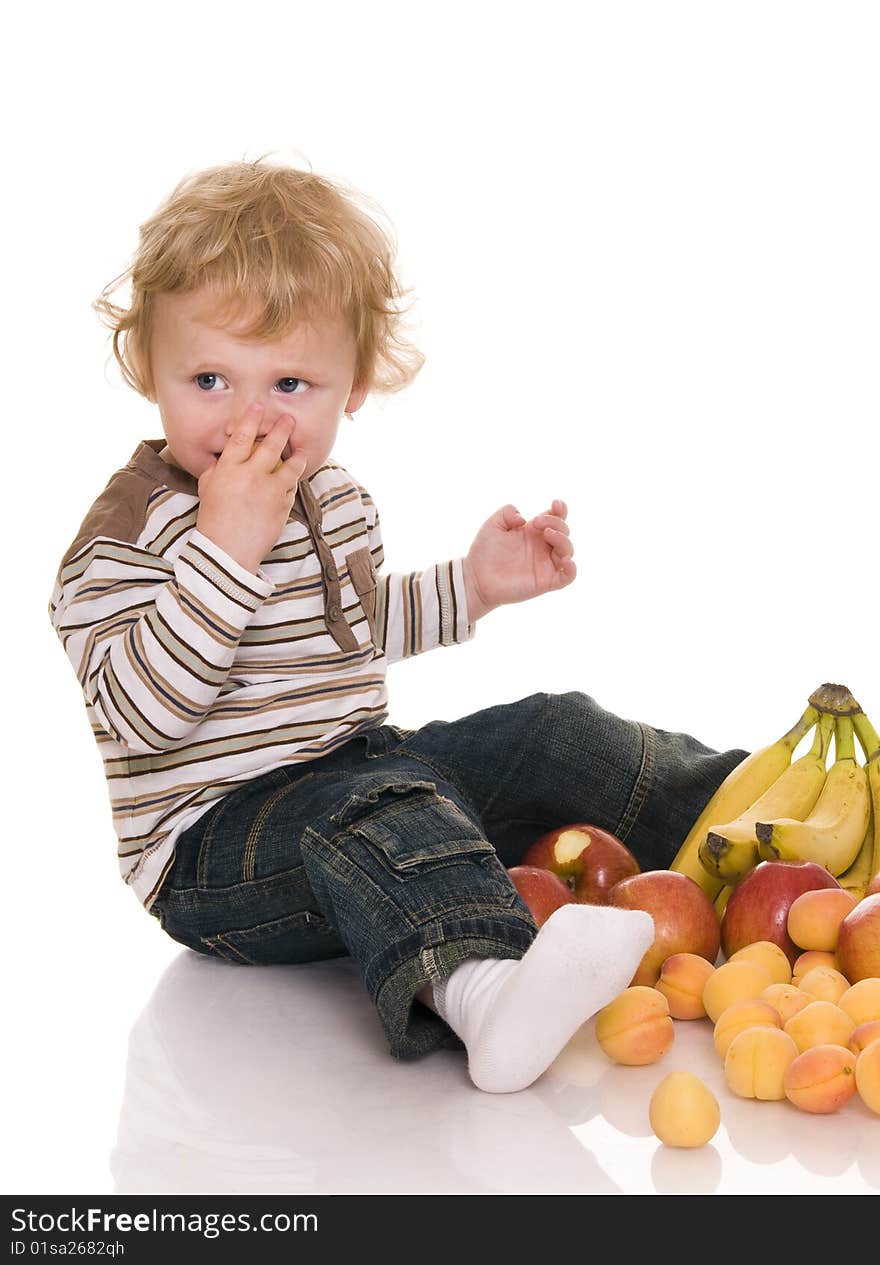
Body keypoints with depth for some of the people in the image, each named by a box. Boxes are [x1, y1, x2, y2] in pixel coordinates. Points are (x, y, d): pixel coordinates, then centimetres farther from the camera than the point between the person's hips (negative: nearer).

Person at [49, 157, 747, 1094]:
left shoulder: (333, 499, 10)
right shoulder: (135, 529, -15)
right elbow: (140, 711, -28)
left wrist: (472, 585, 15)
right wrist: (227, 545, -32)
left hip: (353, 775, 8)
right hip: (215, 844, -8)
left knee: (553, 734, 4)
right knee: (375, 804, -38)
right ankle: (478, 988, -65)